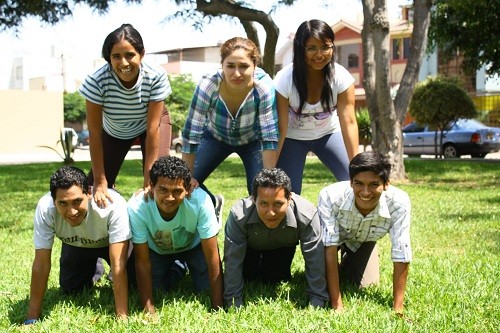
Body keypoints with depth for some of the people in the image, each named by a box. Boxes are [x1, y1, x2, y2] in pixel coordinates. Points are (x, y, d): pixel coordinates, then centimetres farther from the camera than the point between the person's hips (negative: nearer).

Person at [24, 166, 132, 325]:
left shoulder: (113, 205, -45)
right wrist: (32, 318, -26)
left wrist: (122, 317, -41)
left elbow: (118, 264, -41)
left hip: (110, 243, -2)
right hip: (76, 245, 2)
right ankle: (93, 270, 31)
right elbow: (41, 264, -29)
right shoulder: (45, 209, -37)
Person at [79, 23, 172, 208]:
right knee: (96, 186, -2)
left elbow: (153, 129, -30)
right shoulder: (97, 81, -36)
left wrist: (148, 179, -29)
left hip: (148, 124, -1)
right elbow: (94, 134, -28)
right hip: (114, 130, 1)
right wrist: (100, 181, -26)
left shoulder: (156, 76, -35)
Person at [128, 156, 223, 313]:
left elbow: (212, 257, -31)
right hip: (156, 248, 1)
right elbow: (142, 263, -26)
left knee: (207, 289, -12)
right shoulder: (136, 208, -38)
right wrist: (149, 310, -27)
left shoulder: (201, 202, -40)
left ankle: (186, 264, 20)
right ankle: (178, 267, 22)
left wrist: (217, 309, -29)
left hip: (193, 245, -1)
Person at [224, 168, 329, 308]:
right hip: (250, 245, 0)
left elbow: (315, 262, -33)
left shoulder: (306, 215, -42)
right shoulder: (239, 215, -43)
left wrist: (316, 302, -31)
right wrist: (234, 304, -31)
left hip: (284, 245, 0)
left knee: (272, 280, -8)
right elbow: (233, 262, -34)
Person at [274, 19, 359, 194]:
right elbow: (280, 128, -24)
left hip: (328, 134, 2)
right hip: (292, 138, -1)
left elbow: (348, 123, -25)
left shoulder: (341, 77, -23)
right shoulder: (285, 80, -26)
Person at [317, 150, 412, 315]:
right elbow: (330, 250, -37)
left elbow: (401, 258, -32)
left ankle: (347, 261, 25)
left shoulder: (399, 203, -39)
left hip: (364, 240, 2)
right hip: (333, 235, -1)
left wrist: (397, 310, -31)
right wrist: (337, 306, -38)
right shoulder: (330, 197, -42)